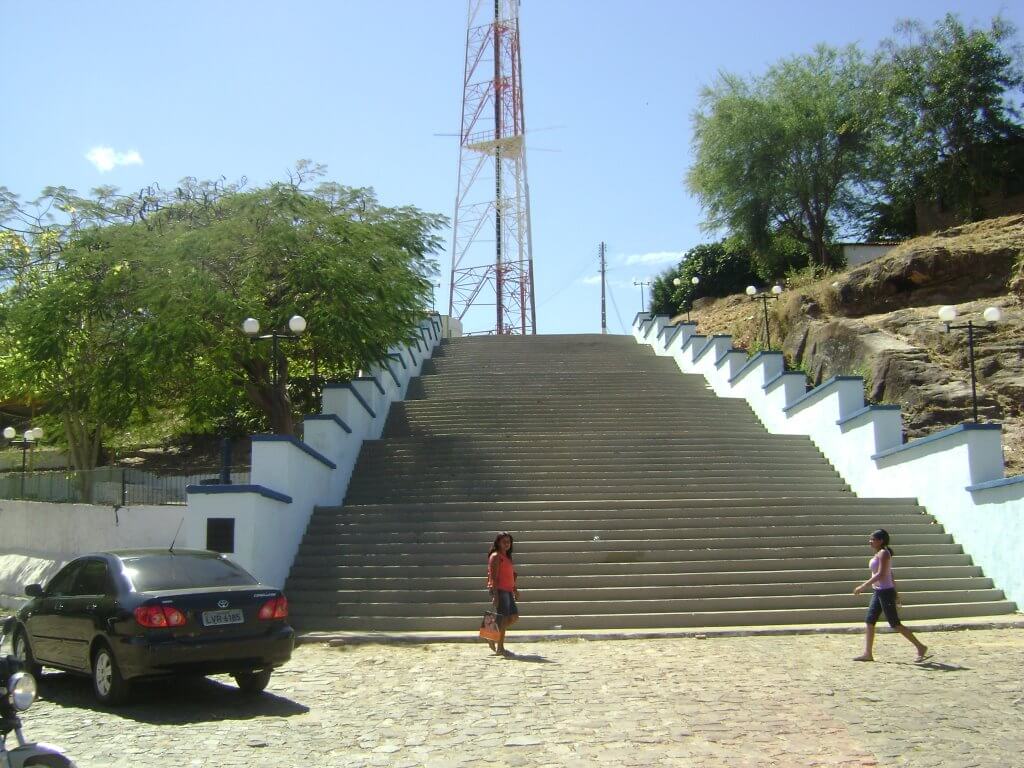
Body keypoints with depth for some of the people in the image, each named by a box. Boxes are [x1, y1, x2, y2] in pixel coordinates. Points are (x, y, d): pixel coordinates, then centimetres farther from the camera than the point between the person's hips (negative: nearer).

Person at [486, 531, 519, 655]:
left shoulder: (507, 557, 18)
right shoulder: (495, 556, -9)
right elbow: (493, 577, -15)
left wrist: (515, 590, 21)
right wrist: (495, 595, -21)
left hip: (507, 591, 9)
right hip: (499, 590, -9)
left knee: (514, 617, 8)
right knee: (503, 619, -6)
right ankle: (500, 648, 2)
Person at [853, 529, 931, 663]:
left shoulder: (883, 553, -14)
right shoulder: (879, 554, 14)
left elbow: (880, 574, -23)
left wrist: (863, 586, -24)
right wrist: (894, 591, 23)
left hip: (885, 592, -10)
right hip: (878, 592, 10)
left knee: (895, 624, -3)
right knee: (869, 622, 5)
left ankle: (920, 647, 7)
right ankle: (867, 654, 7)